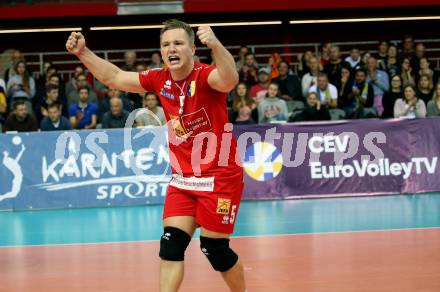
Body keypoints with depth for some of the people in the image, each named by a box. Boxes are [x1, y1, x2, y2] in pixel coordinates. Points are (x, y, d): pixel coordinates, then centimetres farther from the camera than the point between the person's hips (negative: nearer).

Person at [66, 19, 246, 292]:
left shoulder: (205, 76, -18)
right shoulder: (160, 80, 1)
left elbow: (229, 80, -42)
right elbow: (115, 77, 13)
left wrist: (215, 45, -60)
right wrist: (83, 52, 3)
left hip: (220, 177, -6)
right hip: (182, 178, 6)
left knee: (215, 249, -1)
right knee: (171, 245, -5)